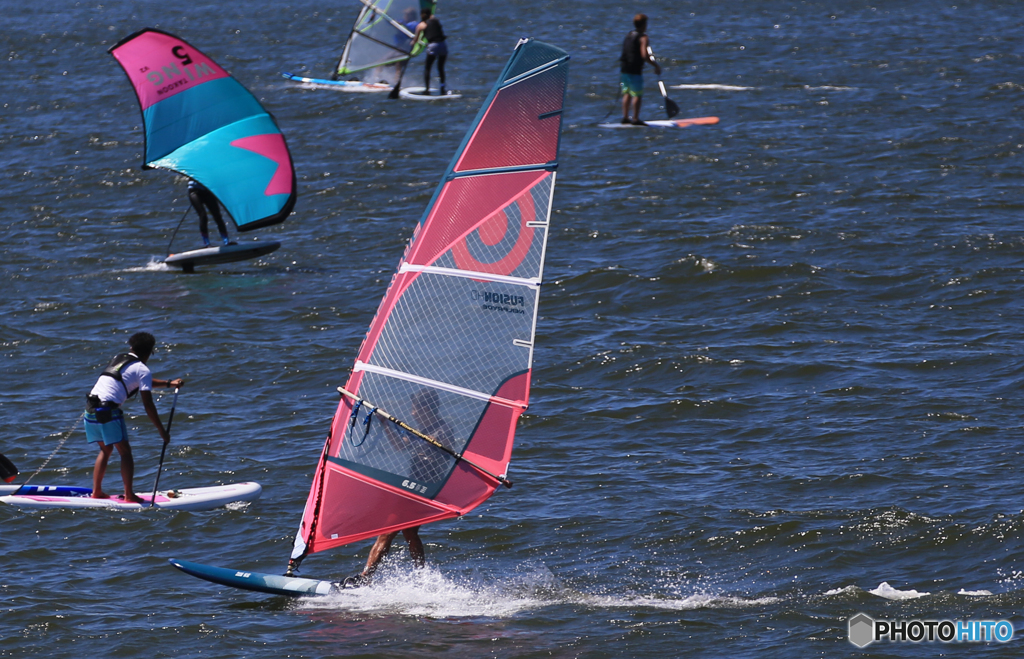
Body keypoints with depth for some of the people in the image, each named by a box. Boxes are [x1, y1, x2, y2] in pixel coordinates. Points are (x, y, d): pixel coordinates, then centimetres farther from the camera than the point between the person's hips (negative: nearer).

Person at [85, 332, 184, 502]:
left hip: (90, 409, 7)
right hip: (108, 410, -7)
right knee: (125, 452, 2)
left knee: (106, 449, 21)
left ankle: (96, 492, 19)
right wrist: (162, 430, 0)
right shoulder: (143, 370, -1)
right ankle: (129, 495, -2)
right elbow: (148, 405, -5)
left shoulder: (118, 359, 22)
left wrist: (168, 383, 41)